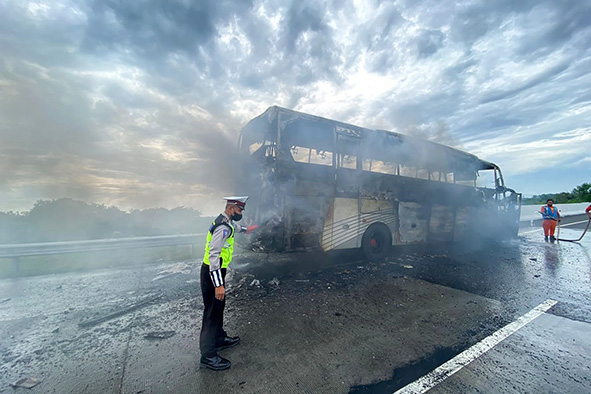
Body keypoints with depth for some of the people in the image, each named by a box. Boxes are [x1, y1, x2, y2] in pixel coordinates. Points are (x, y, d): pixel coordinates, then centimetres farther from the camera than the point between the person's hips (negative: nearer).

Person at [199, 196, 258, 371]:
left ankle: (219, 338, 41)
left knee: (219, 307, 23)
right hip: (212, 273, -10)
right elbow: (214, 255, -30)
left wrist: (245, 229, 52)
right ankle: (208, 355, 17)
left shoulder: (226, 221, 6)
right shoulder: (223, 227, -25)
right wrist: (218, 284, -31)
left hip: (216, 271, 10)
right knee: (212, 311, 2)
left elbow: (234, 226, 32)